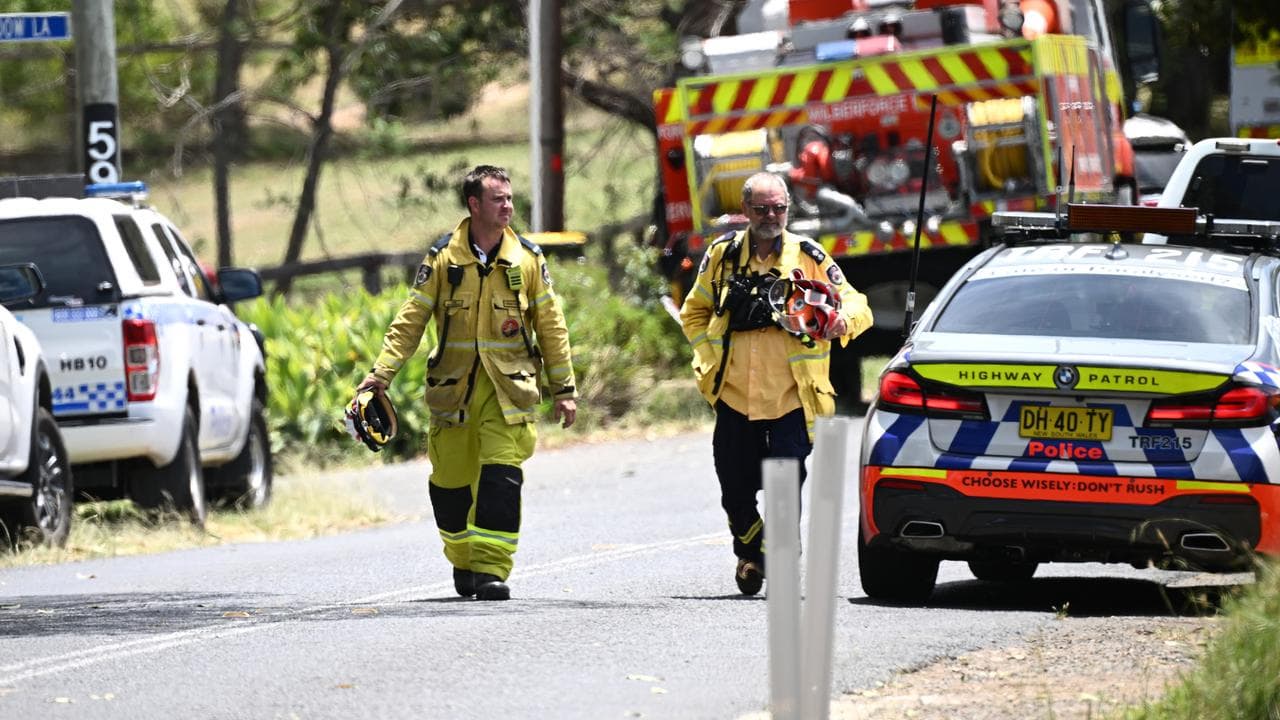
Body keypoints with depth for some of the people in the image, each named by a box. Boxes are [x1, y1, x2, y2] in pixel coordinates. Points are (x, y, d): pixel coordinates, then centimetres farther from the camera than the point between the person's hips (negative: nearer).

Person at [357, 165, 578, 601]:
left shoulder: (527, 259, 4)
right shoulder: (443, 258, 1)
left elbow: (550, 326, 10)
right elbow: (411, 320, 4)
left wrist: (565, 389, 9)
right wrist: (381, 374, -5)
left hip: (508, 385, -1)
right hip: (453, 385, 1)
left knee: (501, 475, -14)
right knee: (451, 480, 4)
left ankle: (491, 569, -13)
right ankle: (464, 561, 26)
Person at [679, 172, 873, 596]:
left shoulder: (809, 257, 2)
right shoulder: (723, 255, 8)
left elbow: (857, 307, 2)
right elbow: (694, 314, 19)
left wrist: (842, 319, -22)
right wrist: (709, 359, 3)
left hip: (790, 400, -2)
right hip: (734, 397, 2)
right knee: (736, 489, 6)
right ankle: (750, 555, 31)